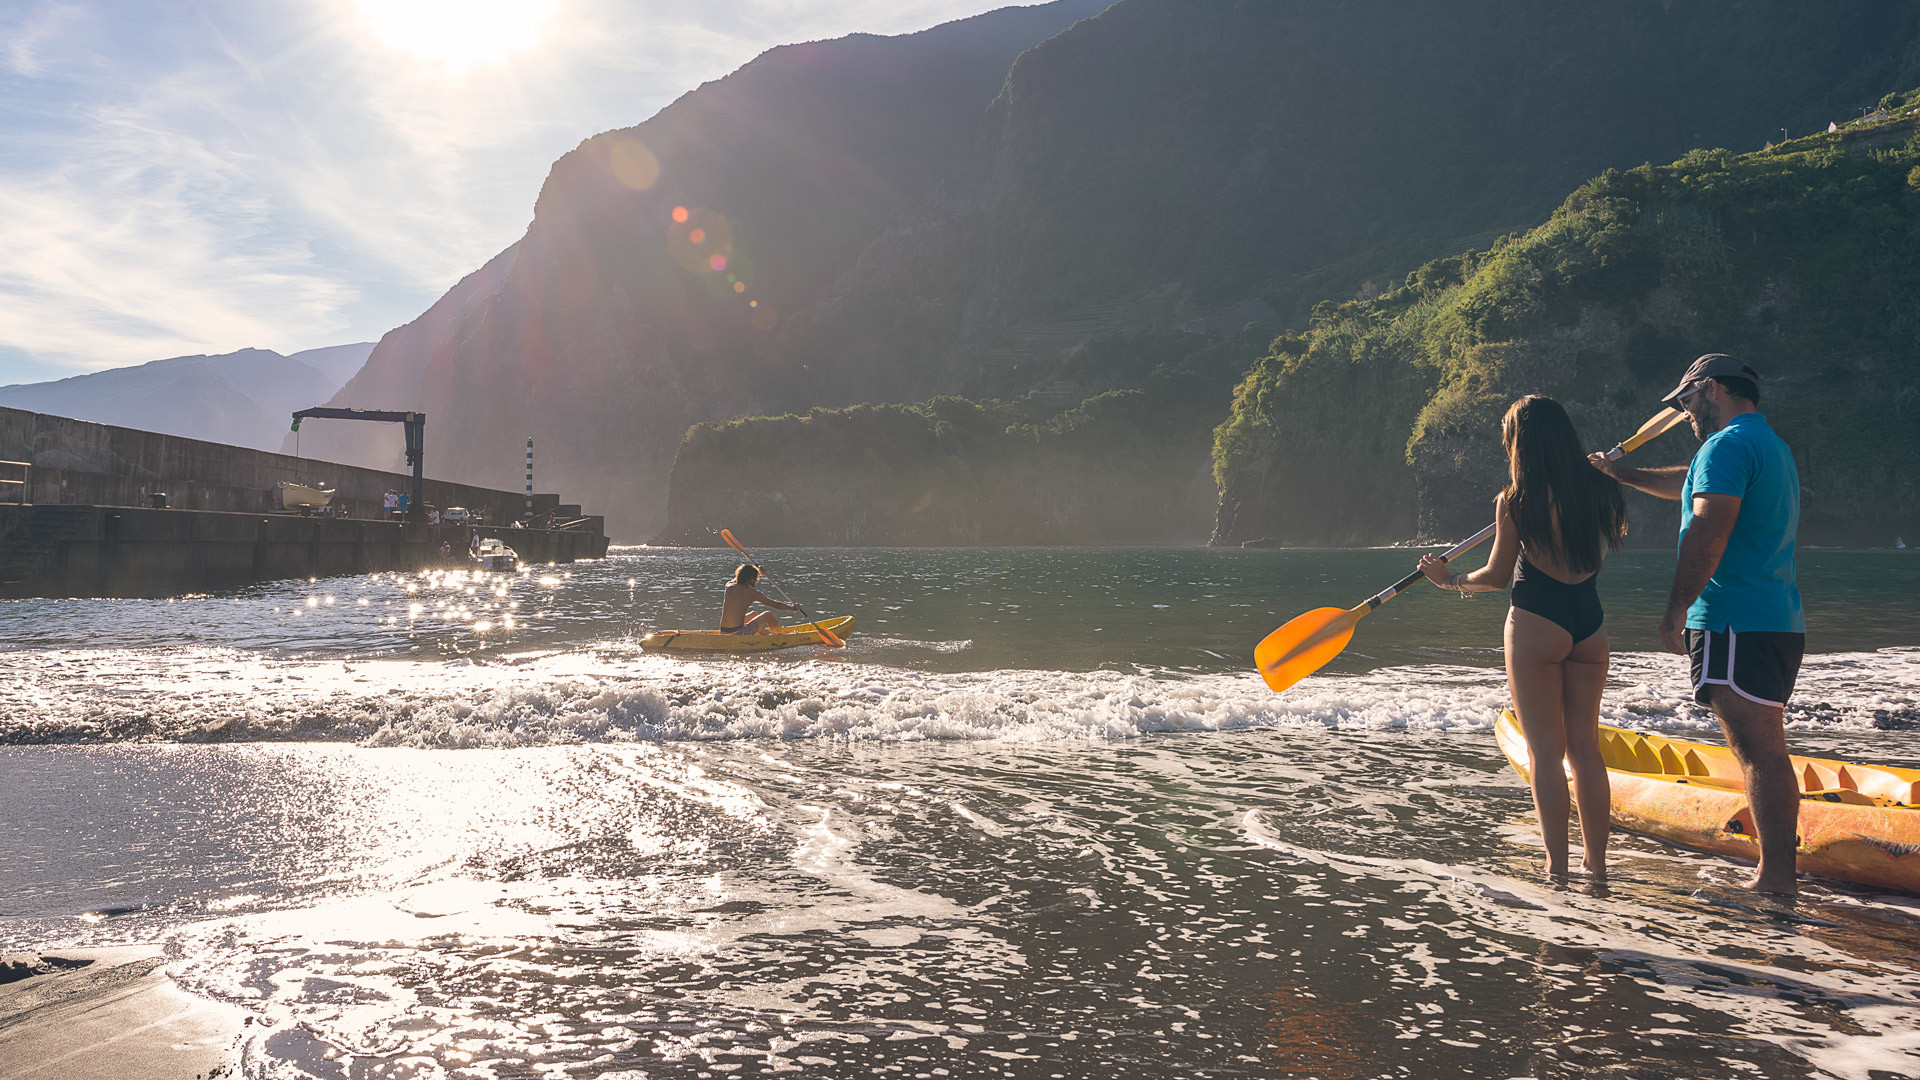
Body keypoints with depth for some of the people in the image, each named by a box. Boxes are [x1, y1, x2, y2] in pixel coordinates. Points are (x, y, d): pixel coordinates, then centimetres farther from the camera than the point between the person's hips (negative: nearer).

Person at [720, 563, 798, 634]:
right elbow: (775, 604, 0)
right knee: (768, 615, 11)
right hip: (738, 633, -7)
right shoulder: (752, 592, -8)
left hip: (723, 632, 7)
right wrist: (794, 607, 15)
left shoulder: (729, 586, 6)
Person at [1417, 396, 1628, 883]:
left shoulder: (1516, 502, -12)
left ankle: (1557, 865, 1)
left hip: (1536, 625, -5)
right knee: (1585, 746, 12)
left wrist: (1449, 580, 14)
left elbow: (1498, 576, -4)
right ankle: (1597, 862, 15)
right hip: (1590, 624, 5)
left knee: (1546, 750, 1)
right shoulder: (1599, 489, 1)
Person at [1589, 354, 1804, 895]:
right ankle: (1779, 872, 16)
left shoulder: (1729, 445, -10)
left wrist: (1676, 610, -20)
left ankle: (1776, 878, -8)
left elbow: (1709, 532, -21)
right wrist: (1621, 474, 46)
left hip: (1736, 623, -10)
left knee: (1759, 751, -9)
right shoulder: (1773, 446, 23)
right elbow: (1691, 484, 39)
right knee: (1765, 750, 11)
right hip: (1779, 621, 10)